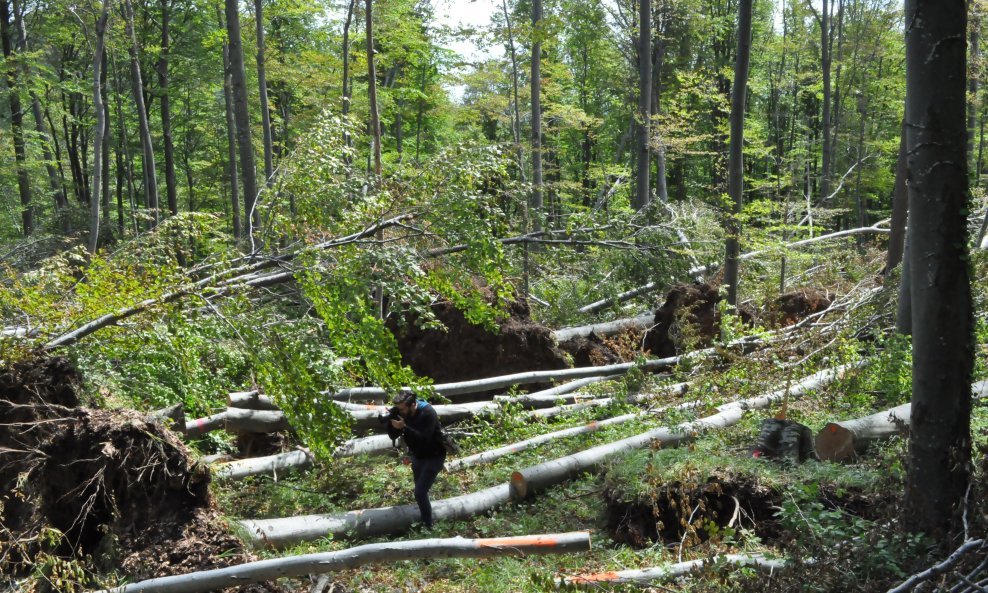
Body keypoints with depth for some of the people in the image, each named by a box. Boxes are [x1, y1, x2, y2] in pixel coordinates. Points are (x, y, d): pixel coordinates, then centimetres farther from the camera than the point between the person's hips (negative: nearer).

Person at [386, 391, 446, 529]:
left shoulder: (427, 413, -27)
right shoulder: (402, 413, -7)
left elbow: (424, 439, -36)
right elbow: (393, 436, -4)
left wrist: (404, 427, -41)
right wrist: (391, 423, -24)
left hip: (433, 457, -7)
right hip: (417, 456, 7)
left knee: (420, 493, -15)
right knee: (420, 491, 16)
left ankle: (428, 526, -3)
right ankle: (423, 521, 33)